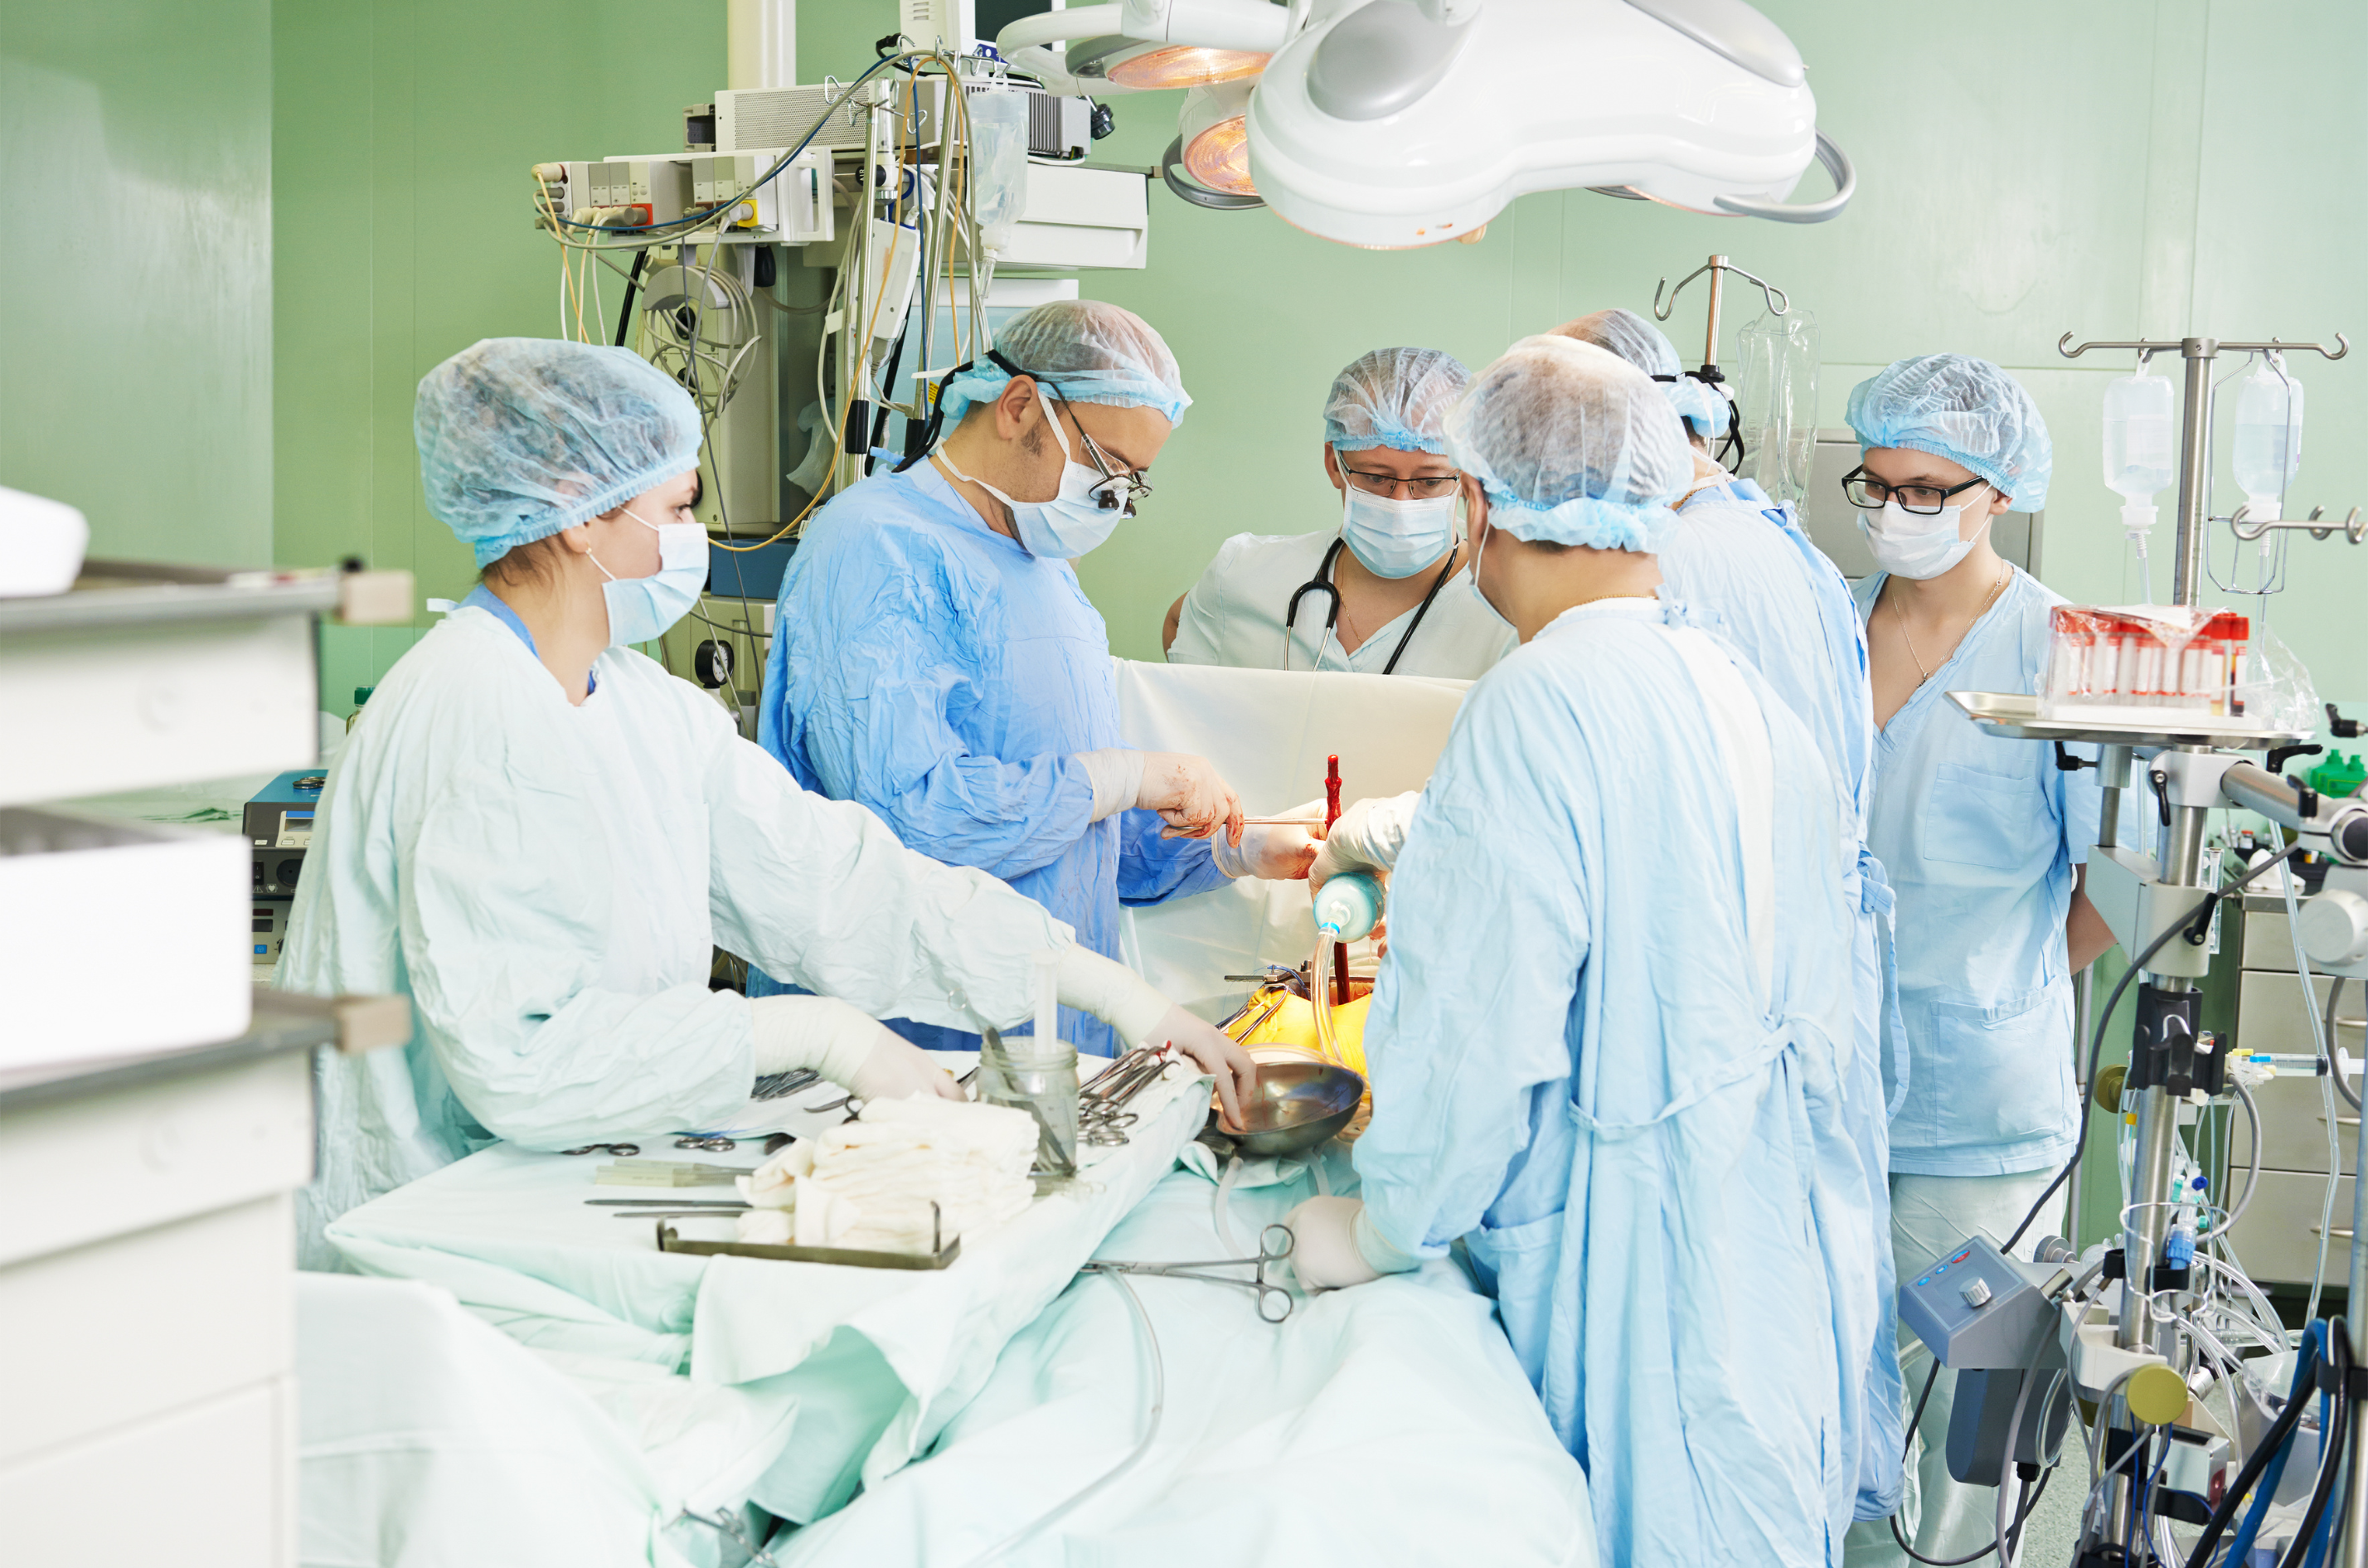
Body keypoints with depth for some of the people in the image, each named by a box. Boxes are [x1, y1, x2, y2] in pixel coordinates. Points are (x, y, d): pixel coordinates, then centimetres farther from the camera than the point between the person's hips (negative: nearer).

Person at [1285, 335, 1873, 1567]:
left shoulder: (1536, 705, -18)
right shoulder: (1748, 696, 7)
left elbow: (1482, 1037, -20)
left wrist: (1379, 1233, -5)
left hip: (1639, 1265, -8)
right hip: (1779, 1231, 8)